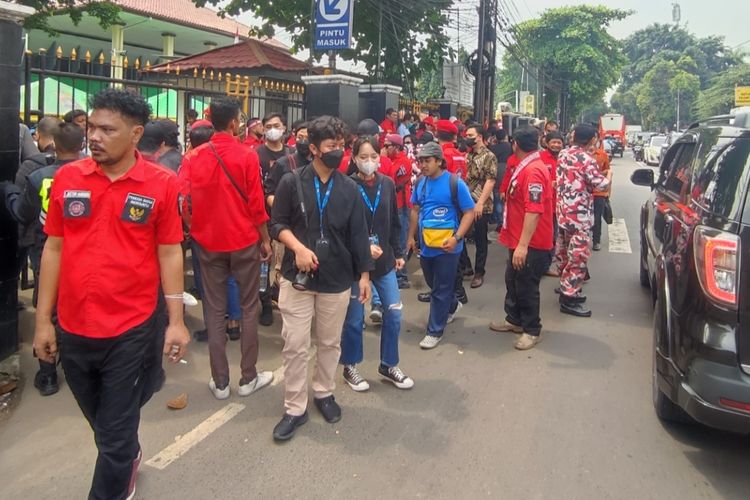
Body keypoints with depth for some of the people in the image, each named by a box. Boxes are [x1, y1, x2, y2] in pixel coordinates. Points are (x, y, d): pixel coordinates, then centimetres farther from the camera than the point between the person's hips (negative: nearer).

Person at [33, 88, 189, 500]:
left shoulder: (162, 184, -9)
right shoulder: (67, 178, -1)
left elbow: (169, 253, -5)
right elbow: (54, 249, 4)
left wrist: (176, 321, -6)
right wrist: (43, 320, 5)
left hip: (131, 330, -4)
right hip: (72, 329, 4)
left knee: (115, 435, 8)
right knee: (102, 424, 26)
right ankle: (128, 463, 55)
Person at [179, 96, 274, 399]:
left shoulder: (194, 157, -1)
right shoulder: (247, 156, -10)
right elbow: (256, 204, -10)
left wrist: (194, 227, 12)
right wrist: (266, 239, 2)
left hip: (208, 242, 3)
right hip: (244, 241, -3)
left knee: (214, 310, 9)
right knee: (248, 308, 9)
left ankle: (220, 382, 16)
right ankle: (248, 378, 17)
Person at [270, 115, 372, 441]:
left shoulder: (349, 188, 2)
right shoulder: (292, 182, -5)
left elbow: (358, 234, 4)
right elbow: (277, 224, -1)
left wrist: (364, 274, 2)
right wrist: (298, 247, -18)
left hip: (337, 279, 2)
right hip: (297, 277, -2)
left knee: (330, 343, 14)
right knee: (295, 346, 2)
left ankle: (324, 392, 36)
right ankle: (295, 408, 16)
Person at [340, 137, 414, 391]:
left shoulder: (387, 184, 3)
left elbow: (394, 223, 11)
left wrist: (398, 253, 12)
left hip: (384, 259, 4)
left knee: (394, 313, 7)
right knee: (354, 318, 7)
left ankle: (388, 365, 26)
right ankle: (350, 367, 27)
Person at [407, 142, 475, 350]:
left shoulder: (455, 183, -13)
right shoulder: (420, 183, 4)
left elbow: (469, 212, -11)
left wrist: (457, 237, -21)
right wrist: (411, 236, 13)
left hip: (446, 246, -6)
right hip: (425, 244, 6)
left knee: (440, 290, 3)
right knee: (434, 285, 22)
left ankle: (435, 330, 15)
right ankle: (452, 305, 49)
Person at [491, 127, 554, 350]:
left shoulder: (533, 171, -23)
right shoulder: (525, 167, 11)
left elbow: (534, 211, -29)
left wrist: (523, 245, -29)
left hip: (530, 243, -10)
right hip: (519, 240, 10)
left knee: (527, 287, 2)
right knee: (513, 281, 20)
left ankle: (532, 330, 17)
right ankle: (514, 319, 36)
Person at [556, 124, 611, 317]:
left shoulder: (563, 154, 7)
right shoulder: (587, 159, -16)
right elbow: (601, 184, -16)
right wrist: (608, 174, 3)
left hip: (562, 211, 9)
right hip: (579, 215, -9)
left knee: (564, 252, 17)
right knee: (578, 255, -4)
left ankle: (566, 288, 30)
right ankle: (569, 298, -1)